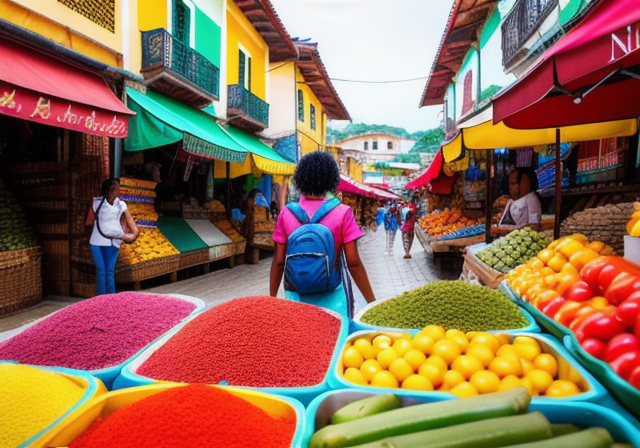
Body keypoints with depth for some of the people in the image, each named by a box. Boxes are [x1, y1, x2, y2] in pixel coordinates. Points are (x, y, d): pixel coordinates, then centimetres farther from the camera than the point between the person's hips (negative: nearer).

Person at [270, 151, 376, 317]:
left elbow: (278, 262, -2)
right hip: (331, 298, -2)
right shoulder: (342, 213, -10)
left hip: (297, 296, 2)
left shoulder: (286, 213, -4)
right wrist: (372, 302, -2)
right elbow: (353, 263, -11)